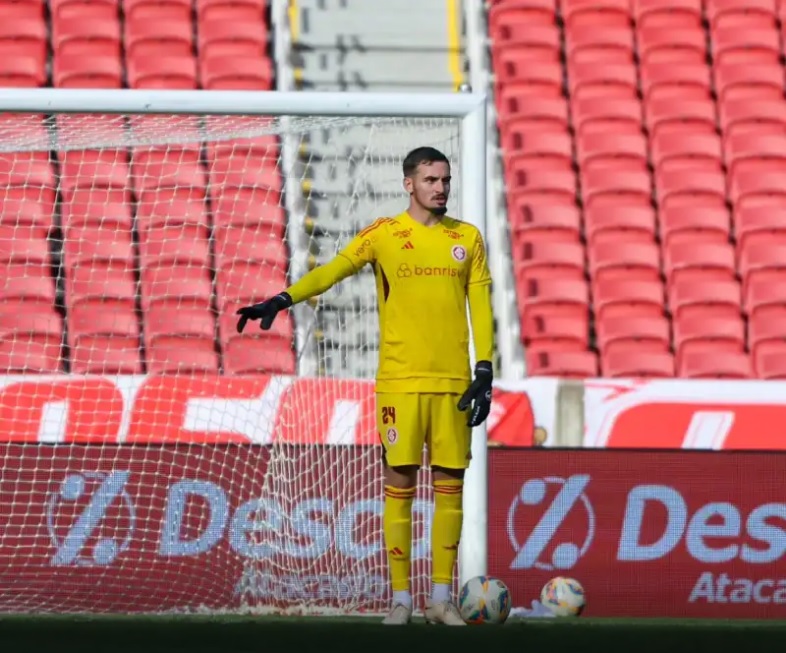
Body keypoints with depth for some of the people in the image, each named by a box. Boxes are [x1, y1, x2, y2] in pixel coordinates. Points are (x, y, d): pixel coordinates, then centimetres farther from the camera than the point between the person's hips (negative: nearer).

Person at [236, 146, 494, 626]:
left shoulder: (468, 239, 8)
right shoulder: (384, 235, 1)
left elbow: (481, 307, 8)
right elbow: (334, 270, -11)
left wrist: (484, 371, 0)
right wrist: (283, 300, -26)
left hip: (453, 383, 2)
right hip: (400, 382, -2)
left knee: (450, 485, 2)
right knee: (400, 484, -2)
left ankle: (442, 598, 9)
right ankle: (401, 598, 4)